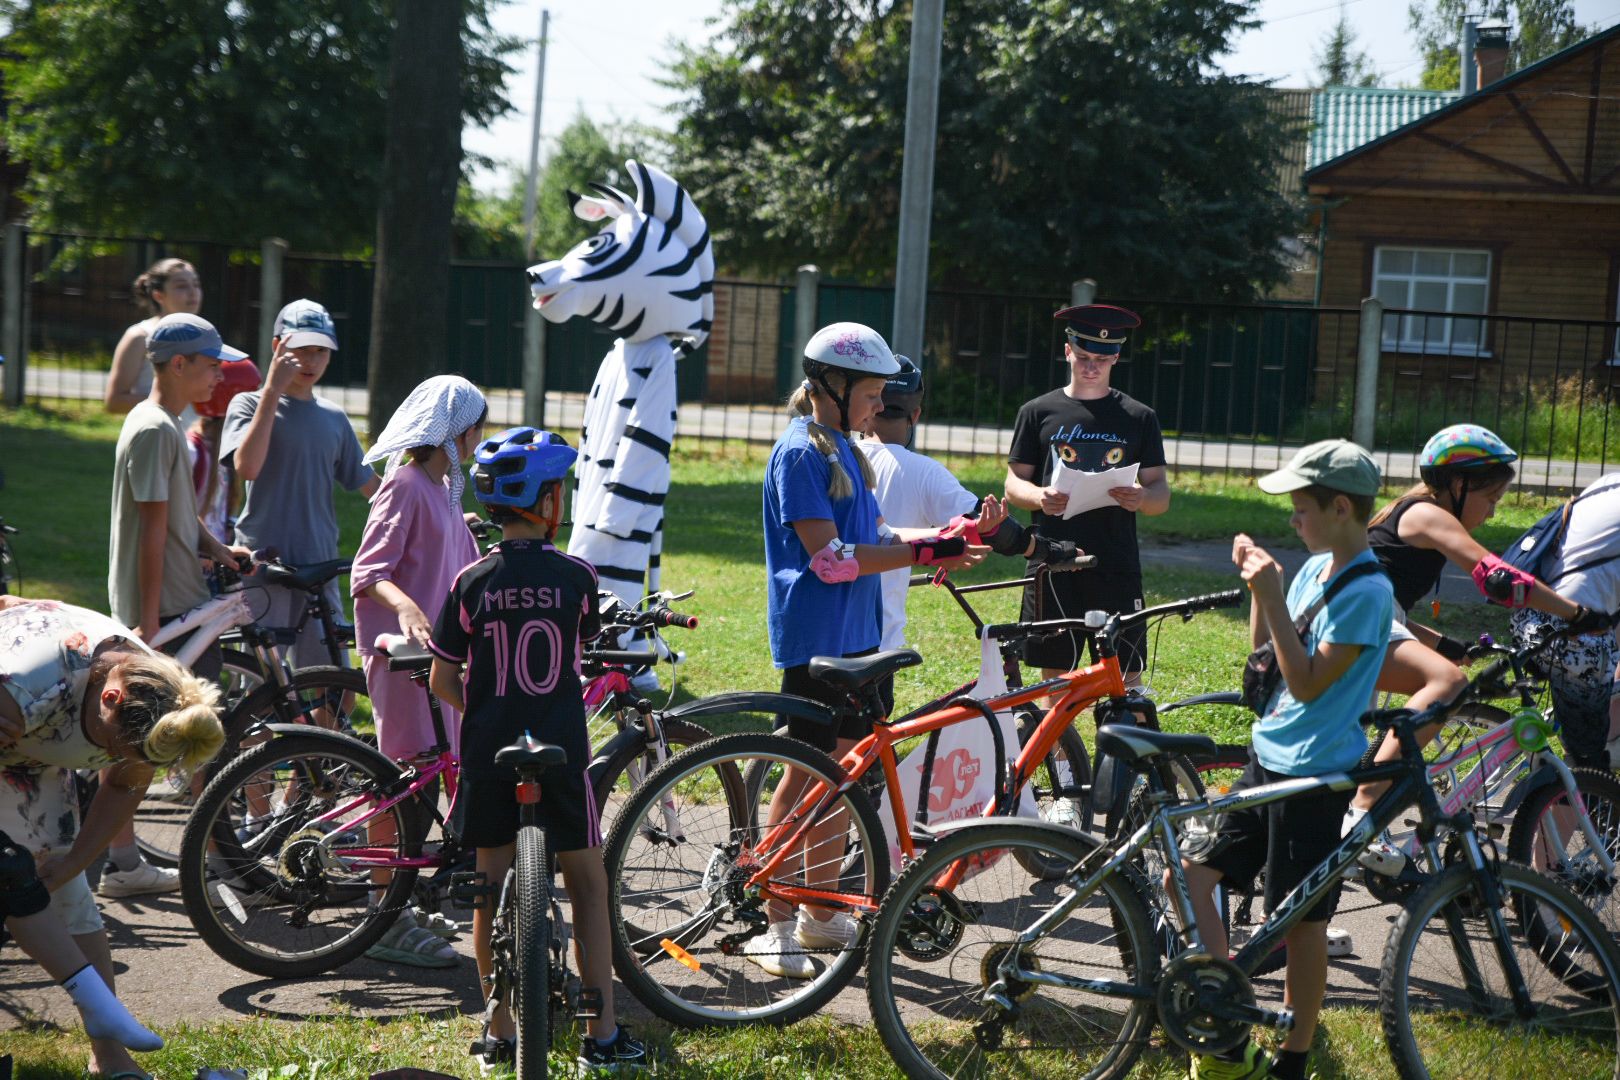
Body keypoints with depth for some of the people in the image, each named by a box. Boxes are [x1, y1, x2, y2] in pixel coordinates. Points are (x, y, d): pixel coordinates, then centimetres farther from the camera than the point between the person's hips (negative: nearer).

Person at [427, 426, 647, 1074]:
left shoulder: (472, 583, -3)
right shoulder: (575, 577, -5)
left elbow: (443, 680, 1)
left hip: (488, 753, 2)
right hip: (561, 752, -1)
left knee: (492, 886, 11)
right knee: (588, 885, 10)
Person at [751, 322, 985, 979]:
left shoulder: (844, 450, 15)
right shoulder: (800, 452, -14)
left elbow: (872, 535, 17)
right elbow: (830, 557, -21)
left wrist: (939, 542, 0)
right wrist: (924, 553, -19)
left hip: (855, 636, 9)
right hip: (814, 637, -9)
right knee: (808, 772, -6)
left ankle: (821, 915, 21)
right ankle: (775, 927, 0)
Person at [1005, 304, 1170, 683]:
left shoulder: (1139, 418, 9)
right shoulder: (1038, 412, 9)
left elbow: (1161, 493, 8)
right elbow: (1014, 483, 8)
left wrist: (1141, 498, -17)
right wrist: (1040, 496, -16)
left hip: (1115, 567, 0)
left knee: (1127, 680, -5)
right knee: (1054, 674, 3)